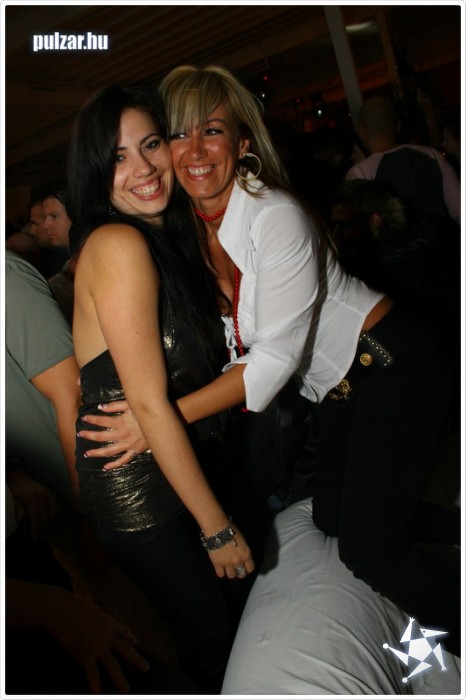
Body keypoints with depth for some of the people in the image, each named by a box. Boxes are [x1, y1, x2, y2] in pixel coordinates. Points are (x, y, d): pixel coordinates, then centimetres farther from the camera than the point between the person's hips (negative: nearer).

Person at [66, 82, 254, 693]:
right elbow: (150, 404, -23)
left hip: (179, 458, 8)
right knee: (211, 633, 10)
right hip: (135, 486, -8)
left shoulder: (169, 234, 6)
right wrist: (216, 527, -16)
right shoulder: (117, 243, -22)